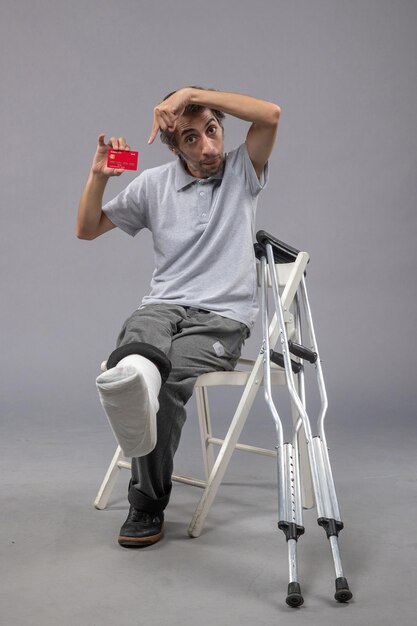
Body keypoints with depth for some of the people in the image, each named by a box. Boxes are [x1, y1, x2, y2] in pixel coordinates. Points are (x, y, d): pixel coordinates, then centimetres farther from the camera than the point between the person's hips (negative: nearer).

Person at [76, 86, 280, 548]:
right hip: (163, 305, 3)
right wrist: (98, 176, 0)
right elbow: (87, 229, 18)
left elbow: (270, 114, -10)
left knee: (171, 380, -32)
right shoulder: (154, 184, 16)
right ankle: (132, 379, -70)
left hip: (223, 314, -2)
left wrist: (190, 92, -12)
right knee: (135, 355, -36)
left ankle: (147, 504, -24)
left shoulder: (242, 171, 9)